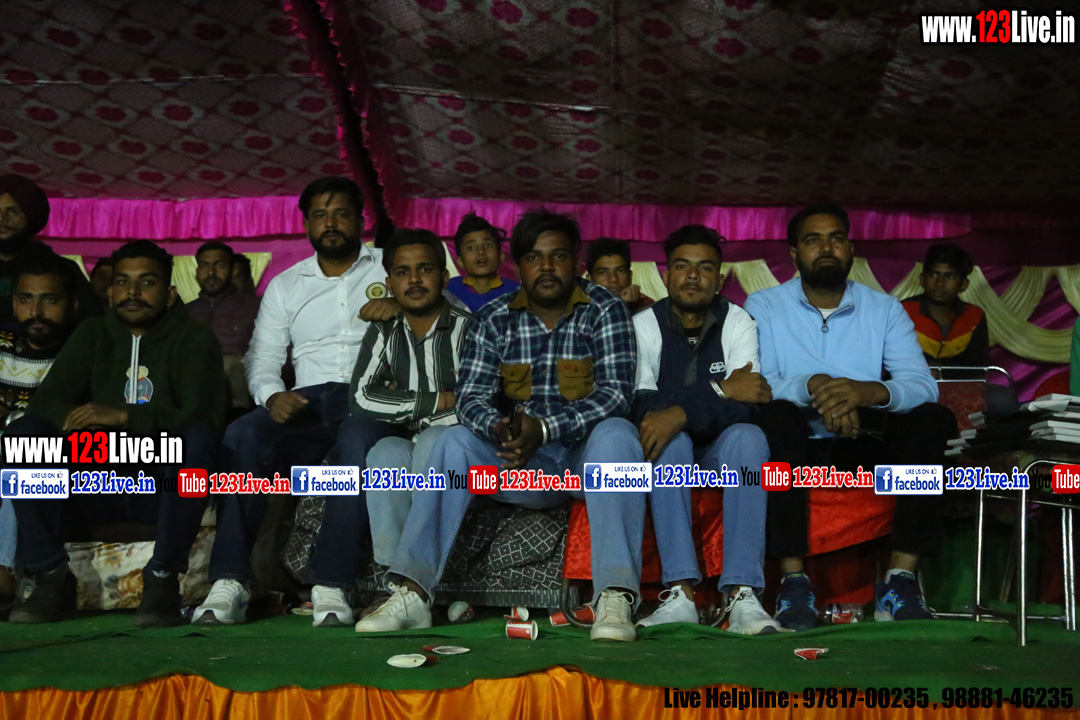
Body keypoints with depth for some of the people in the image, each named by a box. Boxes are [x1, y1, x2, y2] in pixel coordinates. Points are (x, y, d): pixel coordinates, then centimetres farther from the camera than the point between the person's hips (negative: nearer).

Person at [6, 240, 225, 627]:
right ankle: (51, 579, -14)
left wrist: (125, 417, -30)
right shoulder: (92, 335, 12)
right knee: (22, 432, -17)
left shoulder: (194, 339, 0)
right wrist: (74, 420, -25)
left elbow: (202, 416, -16)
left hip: (165, 491, -3)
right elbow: (44, 402, -1)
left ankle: (163, 579, -22)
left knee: (197, 438, -33)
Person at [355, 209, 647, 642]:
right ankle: (411, 592, -28)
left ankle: (616, 597, -43)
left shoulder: (605, 311, -4)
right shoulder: (494, 320, 2)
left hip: (587, 454, -2)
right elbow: (470, 398, -7)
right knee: (456, 440, -21)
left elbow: (616, 392, -16)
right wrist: (499, 428, -31)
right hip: (523, 465, 2)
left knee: (616, 432, -33)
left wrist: (544, 428, -30)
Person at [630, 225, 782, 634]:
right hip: (669, 458, 0)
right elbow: (638, 405, -20)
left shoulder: (737, 323, -5)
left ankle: (742, 595, -38)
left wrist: (681, 412, -37)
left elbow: (745, 407, -20)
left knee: (747, 436, -30)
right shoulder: (643, 325, -6)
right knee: (668, 438, -33)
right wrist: (719, 391, -24)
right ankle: (680, 594, -39)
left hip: (722, 453, 1)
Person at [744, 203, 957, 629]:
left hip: (863, 449, 3)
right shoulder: (763, 307, 2)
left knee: (932, 419, -22)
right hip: (795, 450, -2)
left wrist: (870, 391, -31)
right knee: (779, 415, -34)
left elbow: (923, 386, -8)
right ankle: (792, 580, -33)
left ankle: (901, 578, -25)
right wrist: (811, 386, -34)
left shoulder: (885, 310, 7)